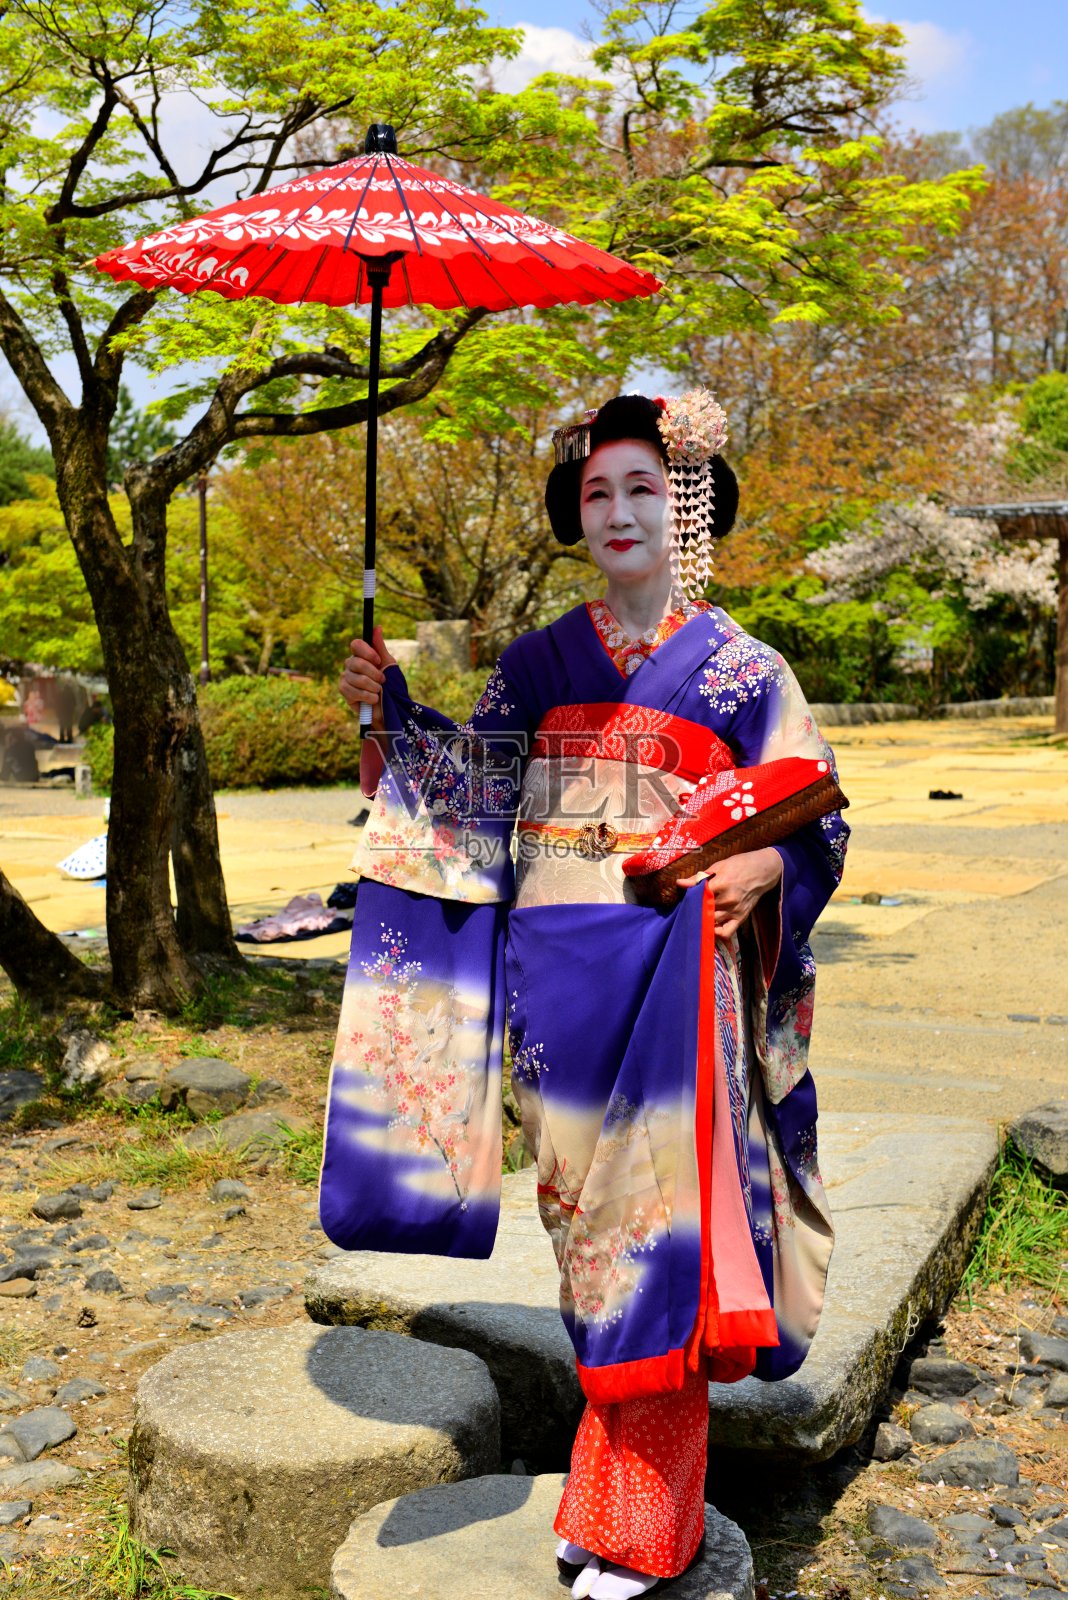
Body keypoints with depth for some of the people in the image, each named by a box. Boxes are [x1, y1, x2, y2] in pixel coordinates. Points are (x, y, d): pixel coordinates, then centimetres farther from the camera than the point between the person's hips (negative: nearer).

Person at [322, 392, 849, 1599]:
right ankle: (616, 1482, 26)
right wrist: (390, 709, -2)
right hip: (556, 972, 3)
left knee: (652, 1217, -3)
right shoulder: (540, 660, 12)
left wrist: (764, 866, -16)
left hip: (670, 974, -3)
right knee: (589, 1215, 9)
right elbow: (476, 790, 9)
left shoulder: (738, 666, 3)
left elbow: (815, 808, 4)